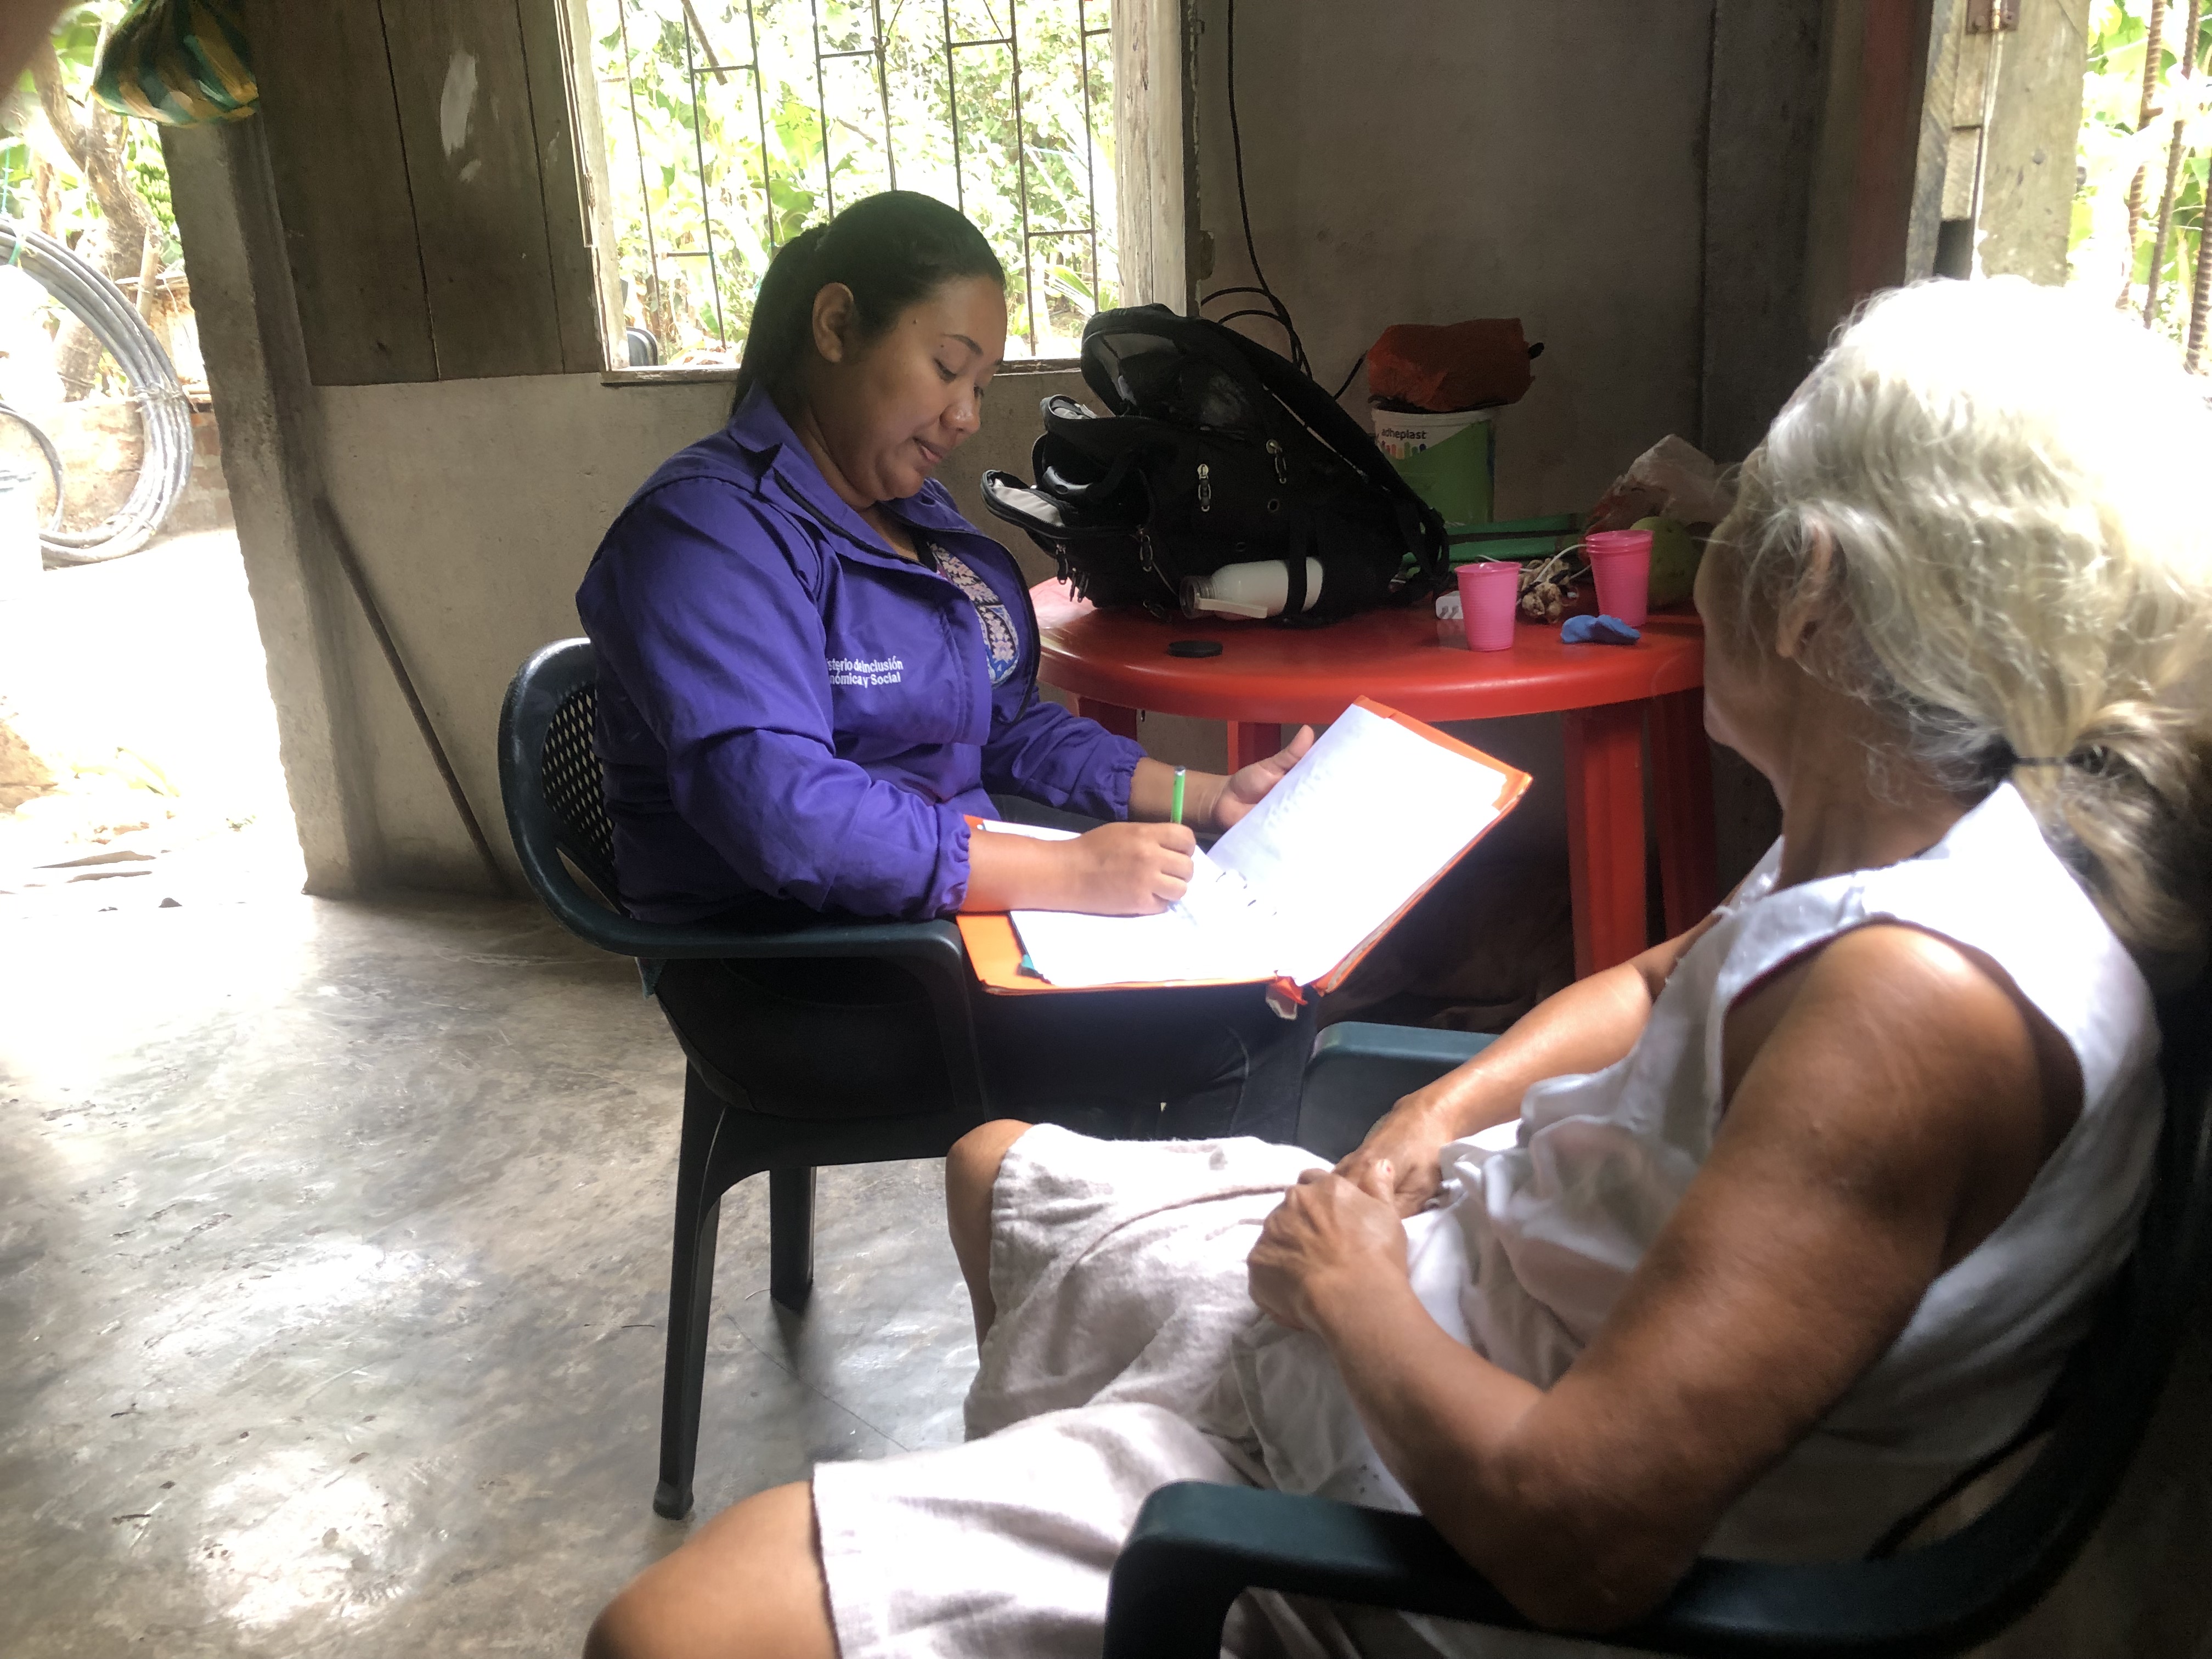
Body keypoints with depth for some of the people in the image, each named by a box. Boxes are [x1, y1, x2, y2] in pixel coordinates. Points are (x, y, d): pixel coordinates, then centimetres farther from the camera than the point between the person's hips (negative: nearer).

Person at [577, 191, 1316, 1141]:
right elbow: (780, 813, -29)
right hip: (802, 973, -8)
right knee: (1221, 1036, -21)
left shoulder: (917, 516, 14)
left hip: (957, 880, 9)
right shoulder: (710, 531, -16)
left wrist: (1201, 798, 5)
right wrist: (1069, 872, -29)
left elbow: (1013, 728, 18)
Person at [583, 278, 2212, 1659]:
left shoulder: (1918, 1001, -33)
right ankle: (1036, 1496, 51)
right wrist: (1443, 1109, -1)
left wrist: (1351, 1285, -17)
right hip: (1448, 1252, 10)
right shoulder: (1893, 846, -3)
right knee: (995, 1162, 30)